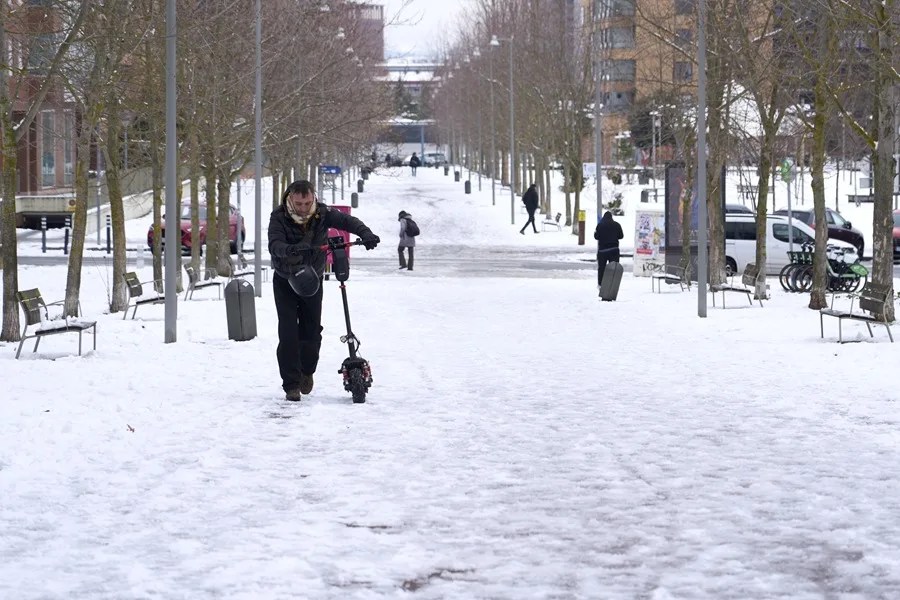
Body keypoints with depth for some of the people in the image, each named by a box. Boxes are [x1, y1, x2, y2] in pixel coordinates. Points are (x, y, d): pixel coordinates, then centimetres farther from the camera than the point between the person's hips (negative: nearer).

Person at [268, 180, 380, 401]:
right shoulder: (279, 217, -19)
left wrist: (365, 233, -41)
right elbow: (274, 245, -34)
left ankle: (307, 370, 29)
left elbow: (346, 221, -20)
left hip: (312, 278, 2)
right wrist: (290, 250, -56)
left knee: (312, 329, 2)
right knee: (288, 331, -11)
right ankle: (291, 384, -6)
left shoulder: (321, 214, -12)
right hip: (285, 280, -2)